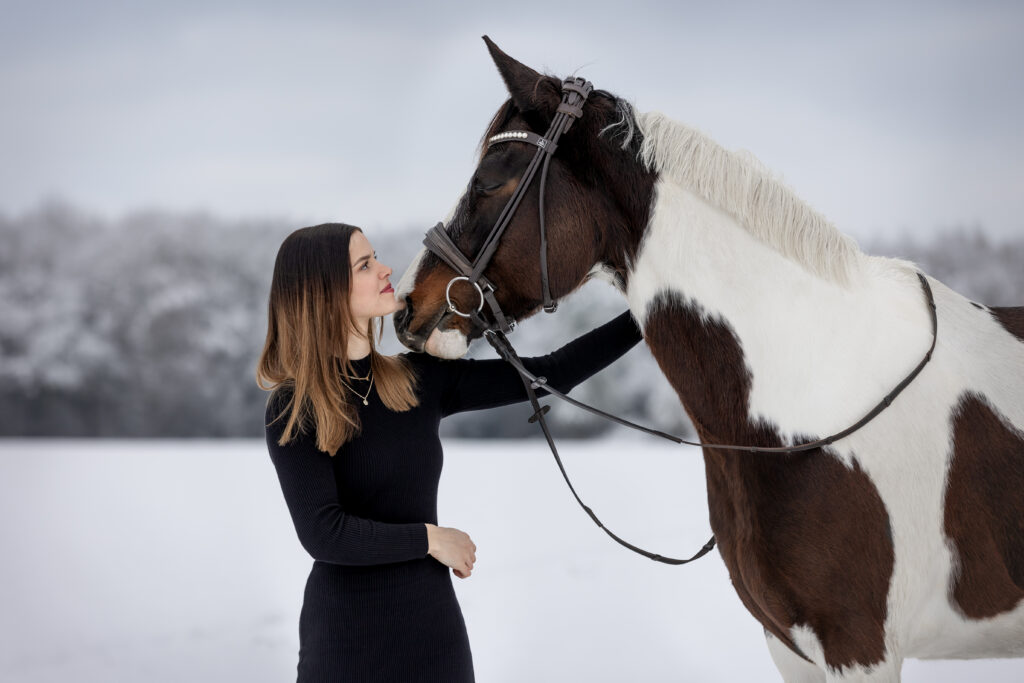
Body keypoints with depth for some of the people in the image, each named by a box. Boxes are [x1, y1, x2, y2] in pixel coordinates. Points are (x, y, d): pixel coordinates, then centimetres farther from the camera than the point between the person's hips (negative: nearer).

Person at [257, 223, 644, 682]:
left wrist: (639, 320, 2)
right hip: (349, 636, -5)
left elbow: (547, 376, 4)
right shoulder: (293, 411, -11)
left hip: (435, 623, 5)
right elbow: (323, 533, -20)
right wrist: (430, 539, -12)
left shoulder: (418, 379, 3)